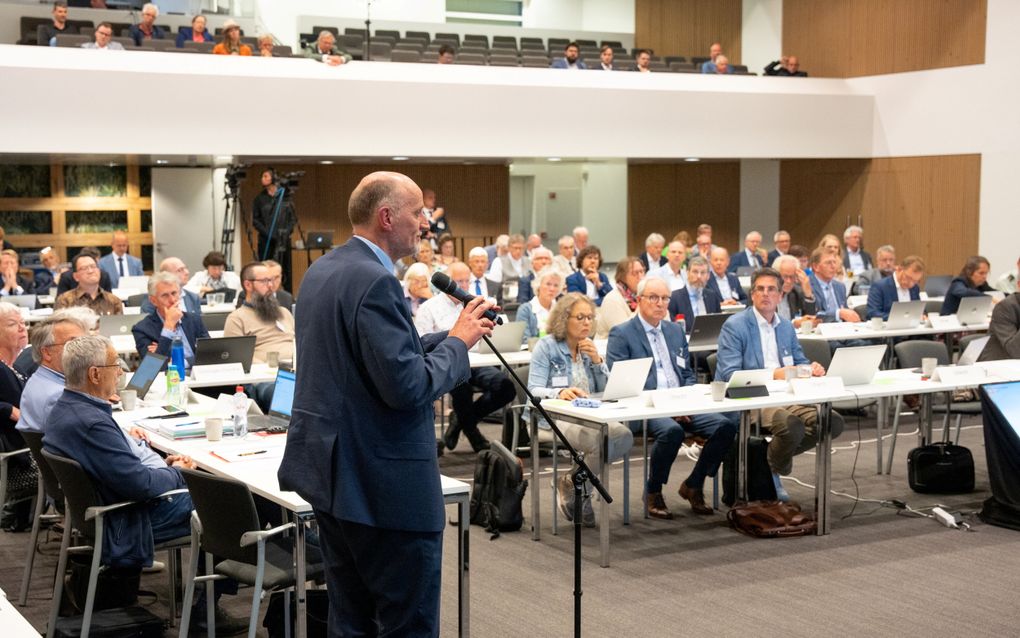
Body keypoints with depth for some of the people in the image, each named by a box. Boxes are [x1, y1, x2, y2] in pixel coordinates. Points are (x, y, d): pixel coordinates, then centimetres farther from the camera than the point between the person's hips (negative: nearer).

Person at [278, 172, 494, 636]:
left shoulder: (319, 271, 12)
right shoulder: (375, 281, -19)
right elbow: (407, 386, -24)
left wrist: (450, 335, 11)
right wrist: (458, 343, -8)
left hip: (331, 473, 10)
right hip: (384, 485, -10)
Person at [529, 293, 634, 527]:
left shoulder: (589, 346, 14)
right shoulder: (546, 346, -3)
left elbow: (605, 390, 10)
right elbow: (534, 390, -12)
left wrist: (597, 360, -6)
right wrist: (560, 393, -32)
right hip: (554, 417, -6)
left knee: (624, 436, -24)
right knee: (600, 441, -33)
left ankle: (574, 482, -7)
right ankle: (574, 487, -6)